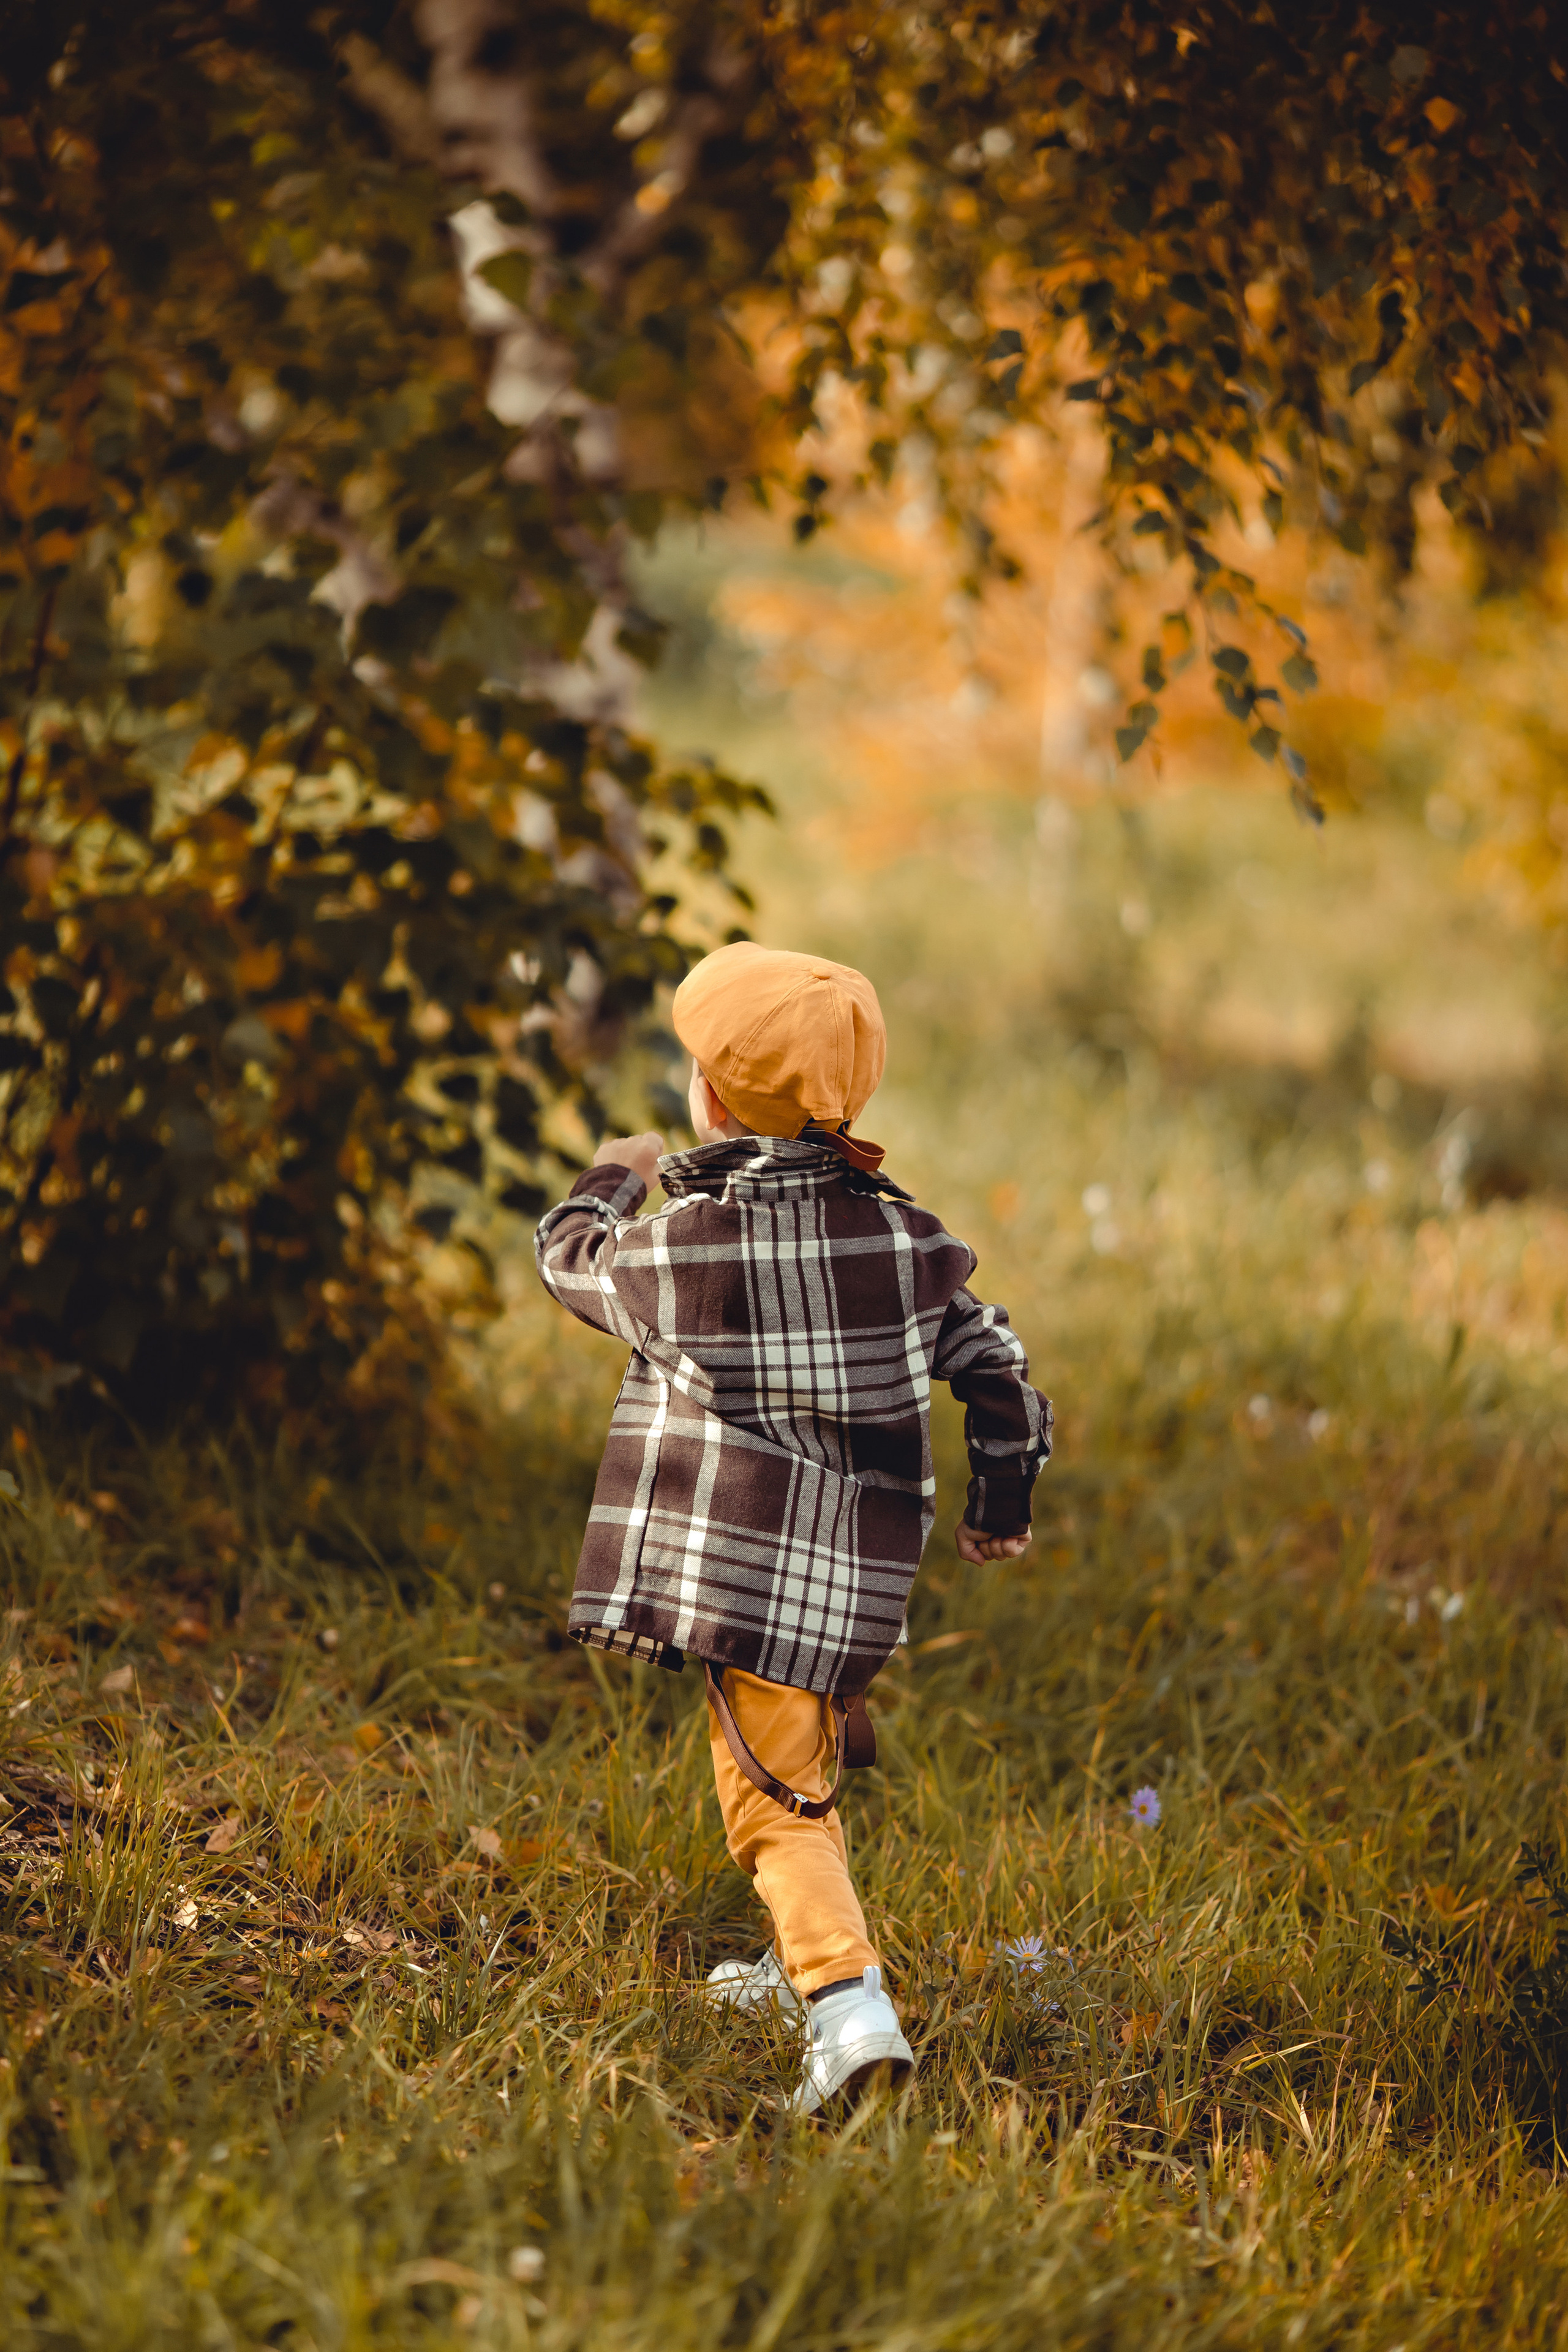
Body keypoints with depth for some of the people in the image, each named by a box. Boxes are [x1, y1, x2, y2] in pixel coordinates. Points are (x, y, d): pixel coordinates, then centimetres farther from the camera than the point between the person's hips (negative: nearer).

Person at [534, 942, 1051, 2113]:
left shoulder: (678, 1245, -10)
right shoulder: (902, 1240, 1)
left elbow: (571, 1258, 10)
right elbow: (999, 1370, 5)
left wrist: (613, 1178, 32)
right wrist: (1003, 1507, 21)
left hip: (739, 1566, -5)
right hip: (862, 1572, 5)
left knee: (776, 1795, -6)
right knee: (803, 1762, 26)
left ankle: (848, 2002, -23)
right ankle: (806, 1962, 39)